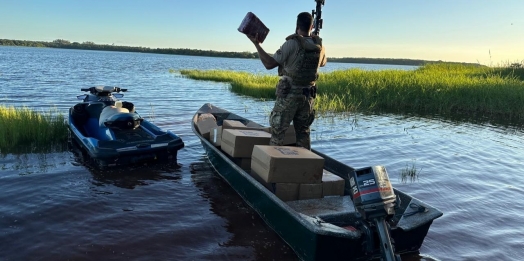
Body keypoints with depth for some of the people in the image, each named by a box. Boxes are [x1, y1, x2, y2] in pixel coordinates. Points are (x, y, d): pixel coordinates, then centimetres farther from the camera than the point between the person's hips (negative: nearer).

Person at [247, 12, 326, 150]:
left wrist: (256, 44, -12)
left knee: (278, 131, 3)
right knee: (303, 131, 15)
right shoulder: (319, 46, 4)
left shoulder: (292, 43, -14)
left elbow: (269, 64, -16)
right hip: (308, 96, 5)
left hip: (289, 95, -5)